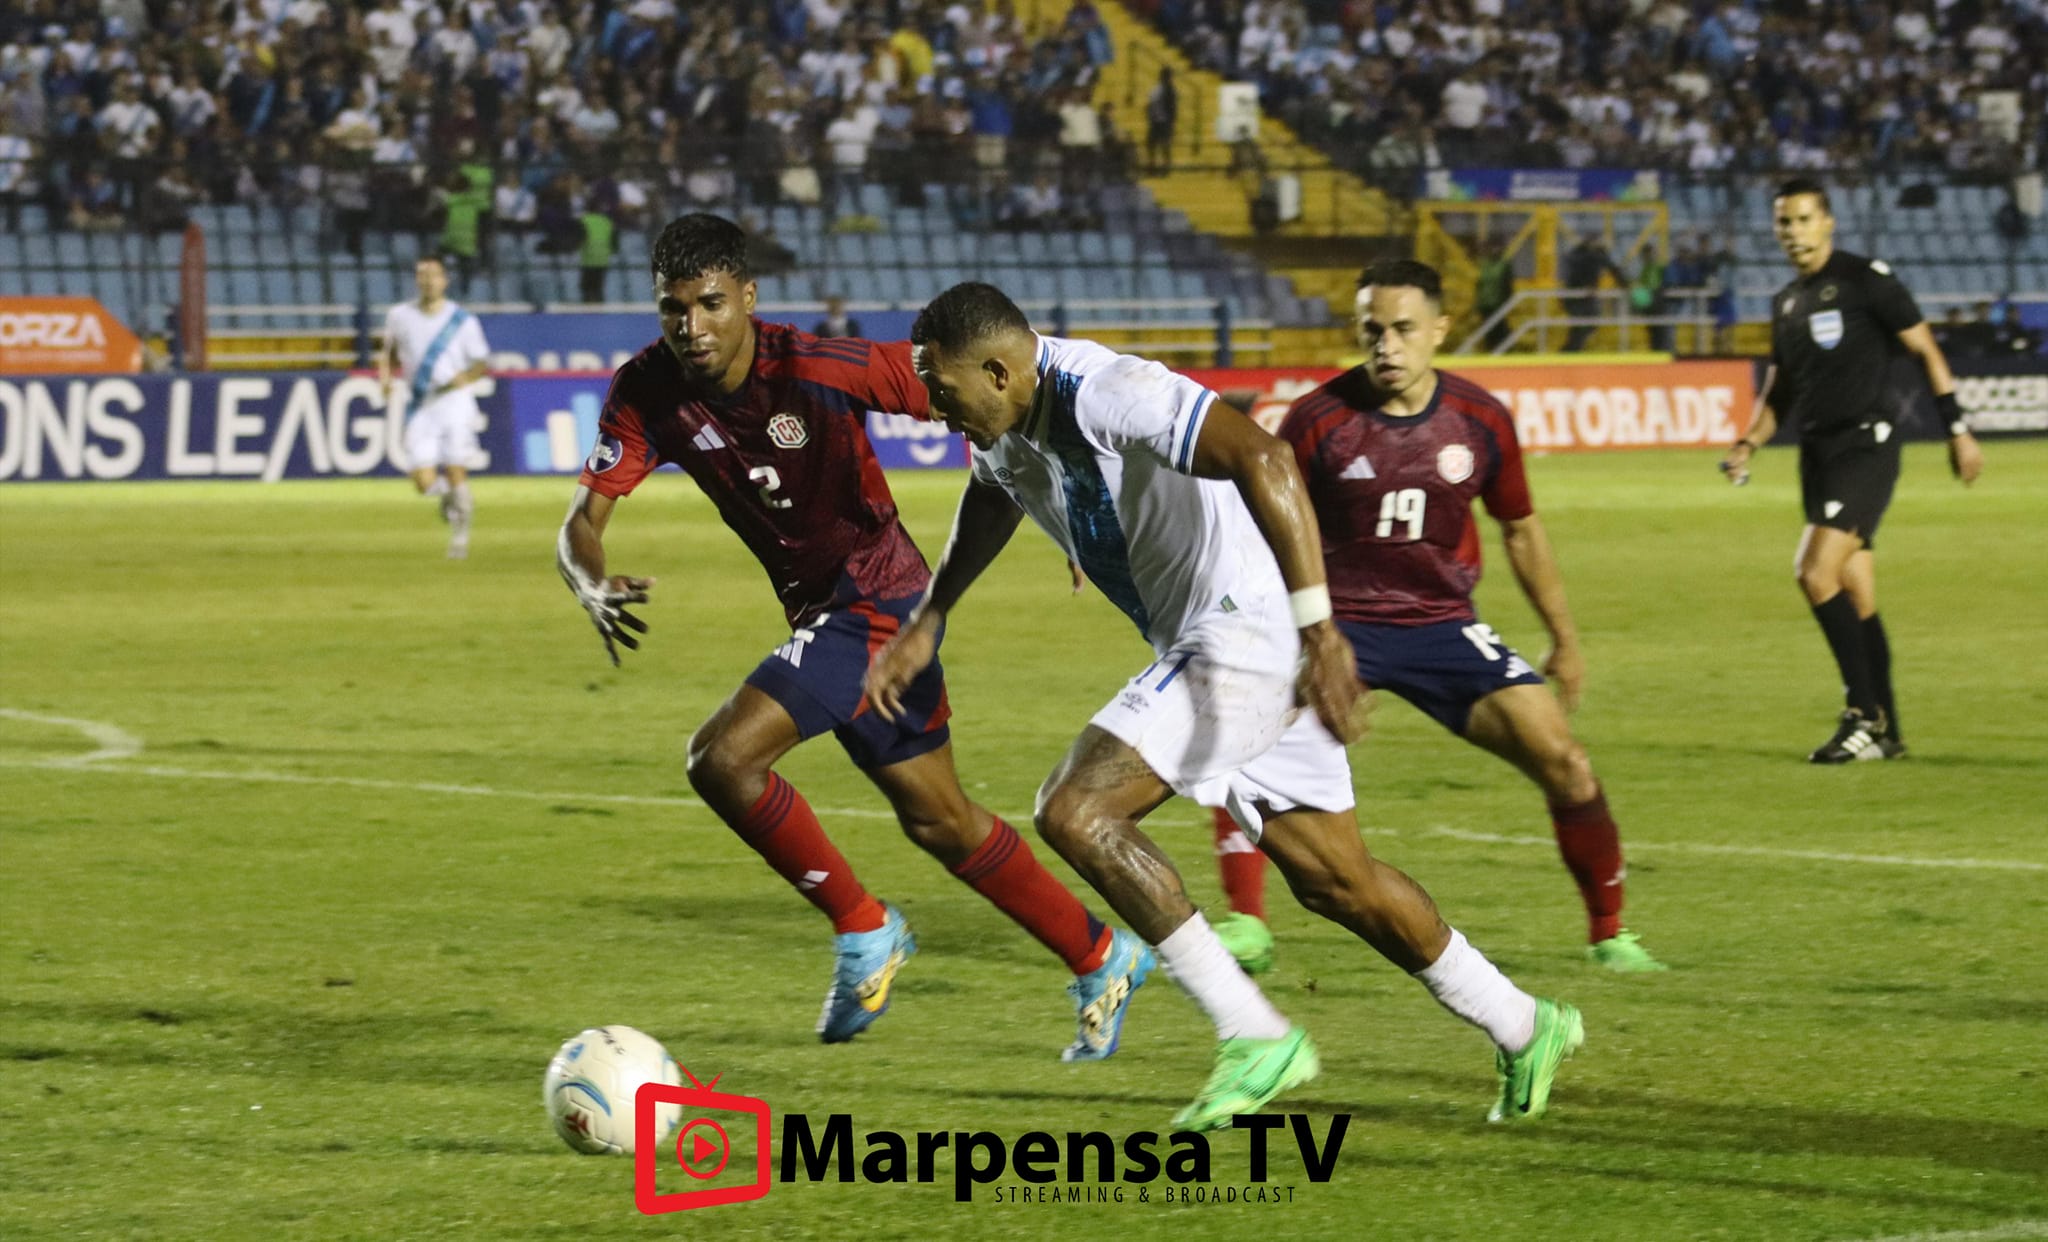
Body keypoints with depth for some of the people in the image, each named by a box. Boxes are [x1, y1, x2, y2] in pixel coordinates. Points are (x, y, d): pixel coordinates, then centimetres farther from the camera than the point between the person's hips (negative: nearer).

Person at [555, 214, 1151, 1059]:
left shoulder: (820, 369, -25)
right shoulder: (647, 393, -9)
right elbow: (583, 520, -12)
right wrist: (592, 586, -35)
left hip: (875, 601, -7)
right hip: (822, 611, 7)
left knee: (721, 759, -20)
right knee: (939, 822, 18)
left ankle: (862, 931, -1)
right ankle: (1102, 960, 36)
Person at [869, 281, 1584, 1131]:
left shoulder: (1101, 395, -24)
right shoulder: (1005, 424, 7)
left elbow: (1262, 458, -35)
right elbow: (991, 499, 33)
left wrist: (1317, 627, -41)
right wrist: (927, 621, 27)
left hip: (1247, 631, -10)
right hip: (1199, 646, 10)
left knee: (1074, 813, -17)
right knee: (1335, 881, 15)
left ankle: (1255, 1036, -13)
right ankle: (1524, 1030, 30)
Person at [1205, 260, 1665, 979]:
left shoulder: (1480, 421, -2)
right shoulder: (1319, 420, -10)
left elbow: (1520, 528, 12)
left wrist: (1565, 641, 17)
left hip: (1444, 625, 2)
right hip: (1339, 624, -2)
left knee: (1564, 762, -10)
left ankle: (1608, 933, 8)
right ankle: (1245, 925, -20)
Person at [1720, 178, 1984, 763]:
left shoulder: (1865, 279, -6)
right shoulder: (1786, 302, 16)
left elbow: (1925, 350, -4)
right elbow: (1779, 390, 24)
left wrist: (1957, 429, -7)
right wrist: (1748, 445, 8)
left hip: (1866, 445, -7)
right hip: (1818, 452, 7)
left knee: (1817, 574, -19)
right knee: (1856, 597, 8)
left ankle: (1864, 712, -12)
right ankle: (1886, 732, 14)